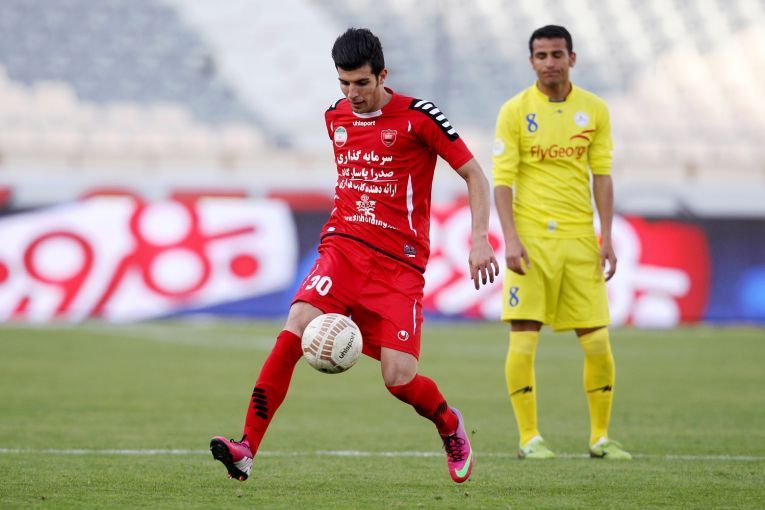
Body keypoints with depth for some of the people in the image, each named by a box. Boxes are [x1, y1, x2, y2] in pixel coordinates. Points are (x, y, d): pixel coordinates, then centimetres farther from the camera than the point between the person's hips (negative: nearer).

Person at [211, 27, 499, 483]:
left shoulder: (418, 117, -5)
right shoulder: (336, 118, 10)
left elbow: (475, 175, 0)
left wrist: (480, 240, -10)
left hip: (399, 262, -3)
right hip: (343, 246, 3)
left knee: (399, 379, -11)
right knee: (296, 328, -23)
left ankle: (451, 427, 24)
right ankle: (247, 450, -25)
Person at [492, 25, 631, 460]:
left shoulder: (595, 110, 7)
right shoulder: (515, 111, -1)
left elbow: (602, 176, 9)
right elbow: (503, 179, -3)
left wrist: (607, 238, 2)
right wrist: (510, 238, -13)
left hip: (580, 237, 2)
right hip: (530, 238, -2)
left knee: (598, 344, 0)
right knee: (523, 341, -7)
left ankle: (601, 436, 13)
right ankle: (529, 438, 2)